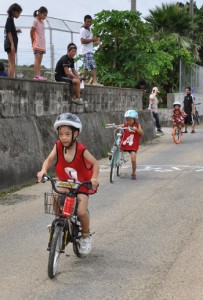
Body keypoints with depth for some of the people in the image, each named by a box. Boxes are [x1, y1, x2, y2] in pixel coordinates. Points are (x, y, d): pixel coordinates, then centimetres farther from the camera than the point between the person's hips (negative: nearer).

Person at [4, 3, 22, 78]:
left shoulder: (10, 20, 20)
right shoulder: (10, 19, -7)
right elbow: (8, 32, -15)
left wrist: (16, 31, 7)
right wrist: (12, 44, -22)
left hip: (10, 44, 10)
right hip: (10, 44, -10)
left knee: (11, 65, 7)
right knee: (12, 65, -15)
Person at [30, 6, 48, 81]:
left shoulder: (42, 22, 17)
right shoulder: (35, 21, -6)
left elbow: (42, 33, 14)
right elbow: (31, 31, -7)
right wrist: (33, 41, 0)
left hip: (42, 44, 8)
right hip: (37, 44, -8)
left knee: (39, 61, 4)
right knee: (37, 60, -13)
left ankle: (38, 75, 3)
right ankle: (36, 75, -18)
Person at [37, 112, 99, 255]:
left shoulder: (81, 149, -23)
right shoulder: (58, 146, -14)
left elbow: (95, 163, -20)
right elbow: (49, 159, -19)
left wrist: (94, 178, -37)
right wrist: (43, 171, -39)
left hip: (82, 184, -4)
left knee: (82, 212, -17)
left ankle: (86, 236, 12)